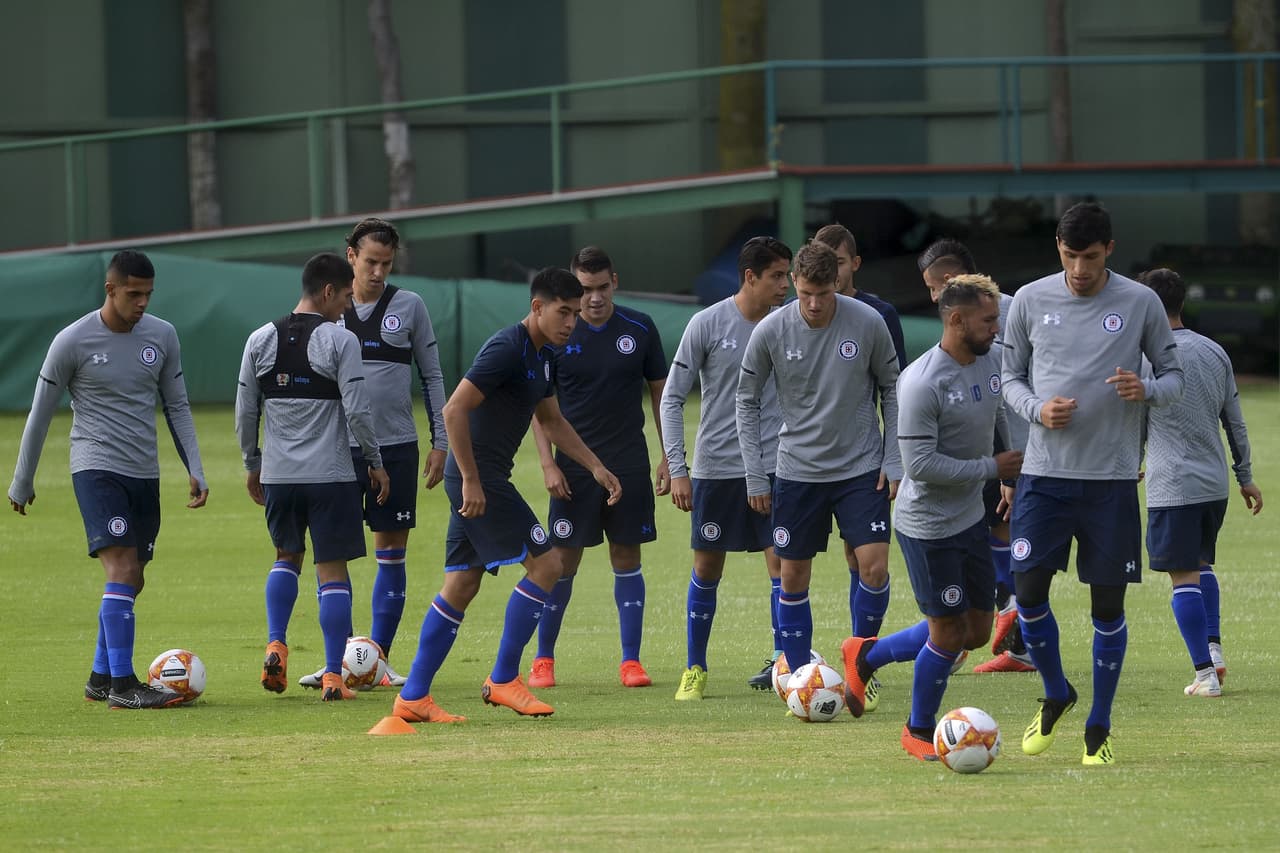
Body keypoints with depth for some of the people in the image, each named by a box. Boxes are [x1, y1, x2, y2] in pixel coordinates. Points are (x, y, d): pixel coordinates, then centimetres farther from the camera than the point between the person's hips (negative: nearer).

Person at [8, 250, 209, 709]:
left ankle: (101, 678, 21)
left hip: (145, 475, 6)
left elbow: (177, 407, 14)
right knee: (122, 568, -18)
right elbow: (40, 414, 0)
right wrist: (21, 483, 5)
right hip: (96, 468, -6)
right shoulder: (73, 342, -8)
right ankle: (122, 684, -18)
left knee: (131, 581, 8)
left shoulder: (162, 336, 5)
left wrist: (195, 470, 4)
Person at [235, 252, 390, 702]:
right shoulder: (340, 340, -9)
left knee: (287, 556, 24)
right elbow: (357, 411, -12)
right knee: (332, 570, 2)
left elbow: (245, 412, 9)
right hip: (330, 475, -4)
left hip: (277, 475, 4)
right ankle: (333, 676, -1)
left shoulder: (260, 340, 5)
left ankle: (276, 647, 7)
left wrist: (252, 465, 21)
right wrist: (375, 462, 1)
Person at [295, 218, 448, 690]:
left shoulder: (409, 306, 4)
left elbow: (432, 376, 8)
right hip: (339, 447, 0)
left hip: (396, 446, 0)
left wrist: (441, 442, 3)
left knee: (392, 555, 3)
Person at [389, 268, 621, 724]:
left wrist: (596, 467, 21)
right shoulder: (506, 349, -17)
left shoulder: (542, 356, 14)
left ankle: (413, 697, 10)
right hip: (478, 478, -10)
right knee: (545, 564, -9)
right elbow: (455, 409, -23)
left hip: (478, 480, 10)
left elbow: (551, 421, 28)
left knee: (460, 585, 9)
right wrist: (471, 480, -23)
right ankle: (503, 679, -4)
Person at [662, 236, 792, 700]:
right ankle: (694, 669, 18)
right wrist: (677, 469, -7)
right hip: (716, 467, -1)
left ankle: (783, 661, 0)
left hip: (775, 465, 1)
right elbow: (672, 398, -2)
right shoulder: (708, 324, -6)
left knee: (782, 562, -8)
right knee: (707, 569, 6)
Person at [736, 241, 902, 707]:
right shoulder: (770, 332, -9)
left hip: (861, 467, -1)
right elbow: (747, 402, 2)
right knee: (794, 576, 3)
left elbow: (891, 389, 3)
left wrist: (893, 462, -2)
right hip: (798, 471, 1)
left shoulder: (867, 323, -10)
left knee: (874, 562, -12)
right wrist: (755, 477, -1)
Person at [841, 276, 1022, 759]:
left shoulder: (991, 362, 1)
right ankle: (919, 732, 21)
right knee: (950, 634, -2)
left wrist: (1015, 476, 17)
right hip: (928, 525, -8)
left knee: (978, 630, 12)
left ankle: (866, 655, 30)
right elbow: (920, 464, -25)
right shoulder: (922, 383, -23)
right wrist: (990, 468, -21)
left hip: (971, 518, 8)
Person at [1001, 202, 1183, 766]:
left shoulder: (1141, 304, 0)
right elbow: (1010, 376, 11)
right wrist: (1038, 409, -10)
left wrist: (1146, 390, -16)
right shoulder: (1030, 301, 3)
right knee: (1028, 592, -4)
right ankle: (1056, 696, 22)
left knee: (1108, 605, 1)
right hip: (1044, 473, 1)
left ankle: (1099, 729, 14)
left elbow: (1173, 377, 7)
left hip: (1112, 480, -1)